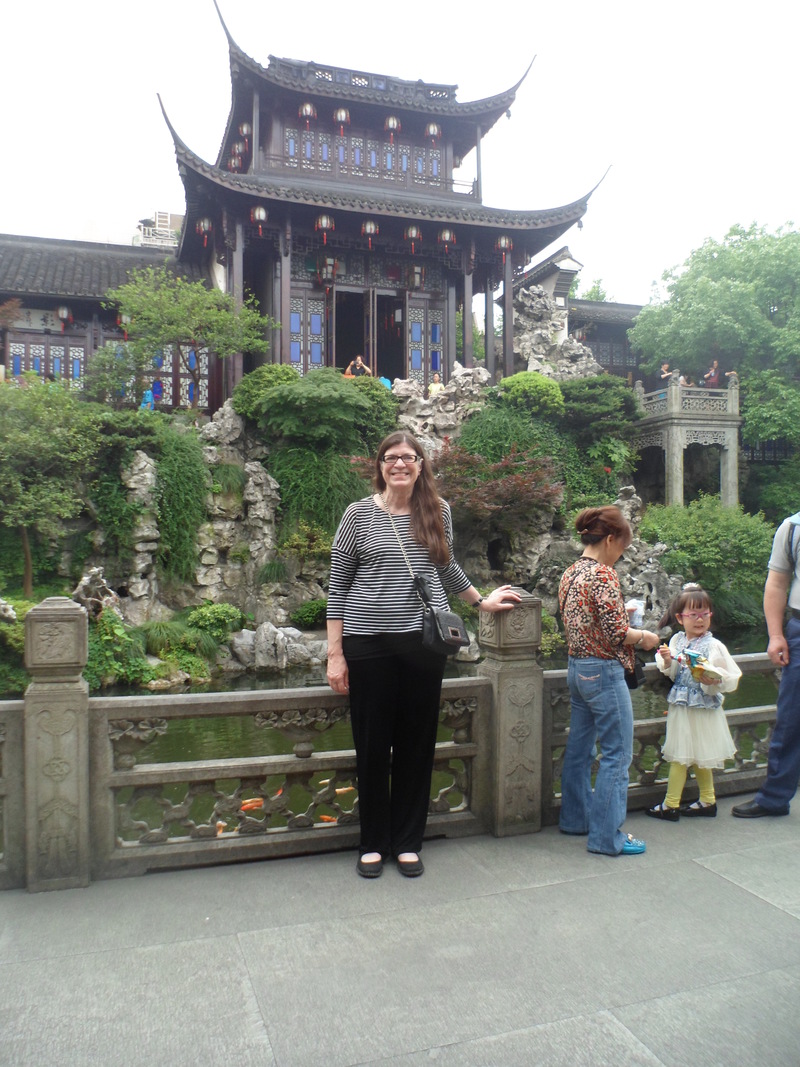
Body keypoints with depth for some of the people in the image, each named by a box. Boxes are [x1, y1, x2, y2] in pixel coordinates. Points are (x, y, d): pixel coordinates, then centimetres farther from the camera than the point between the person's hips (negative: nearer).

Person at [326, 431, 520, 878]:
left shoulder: (438, 511, 6)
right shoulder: (359, 514, -1)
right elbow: (338, 585, 0)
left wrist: (482, 601, 27)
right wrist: (335, 652, -4)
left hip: (424, 640, 2)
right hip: (369, 641, -2)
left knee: (417, 742, 8)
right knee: (373, 745, 7)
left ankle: (408, 841, 24)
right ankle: (374, 842, 24)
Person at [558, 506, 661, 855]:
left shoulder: (570, 573, 8)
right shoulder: (604, 575, -18)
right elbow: (615, 633, -21)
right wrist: (644, 637, -3)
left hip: (577, 667, 9)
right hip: (604, 671, -9)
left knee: (579, 747, 18)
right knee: (617, 754, 1)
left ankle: (575, 817, 31)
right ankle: (607, 836, 7)